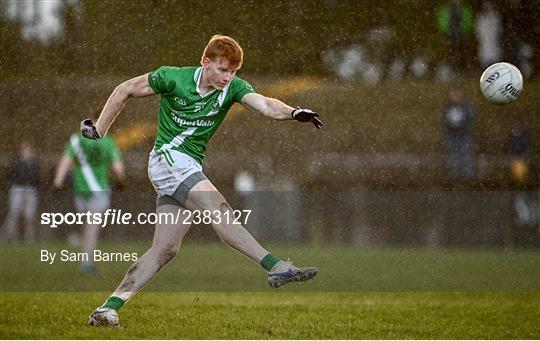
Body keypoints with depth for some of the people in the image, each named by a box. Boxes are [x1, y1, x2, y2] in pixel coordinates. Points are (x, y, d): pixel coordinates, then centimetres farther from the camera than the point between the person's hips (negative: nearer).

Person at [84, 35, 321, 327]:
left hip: (191, 168, 6)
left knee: (165, 249, 1)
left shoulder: (232, 87, -2)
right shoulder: (174, 78, -11)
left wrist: (293, 113, -41)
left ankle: (108, 309, 2)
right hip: (167, 158, -6)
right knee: (219, 210, -23)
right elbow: (126, 90, 2)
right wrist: (99, 130, 3)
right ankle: (277, 268, -33)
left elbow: (265, 105, -21)